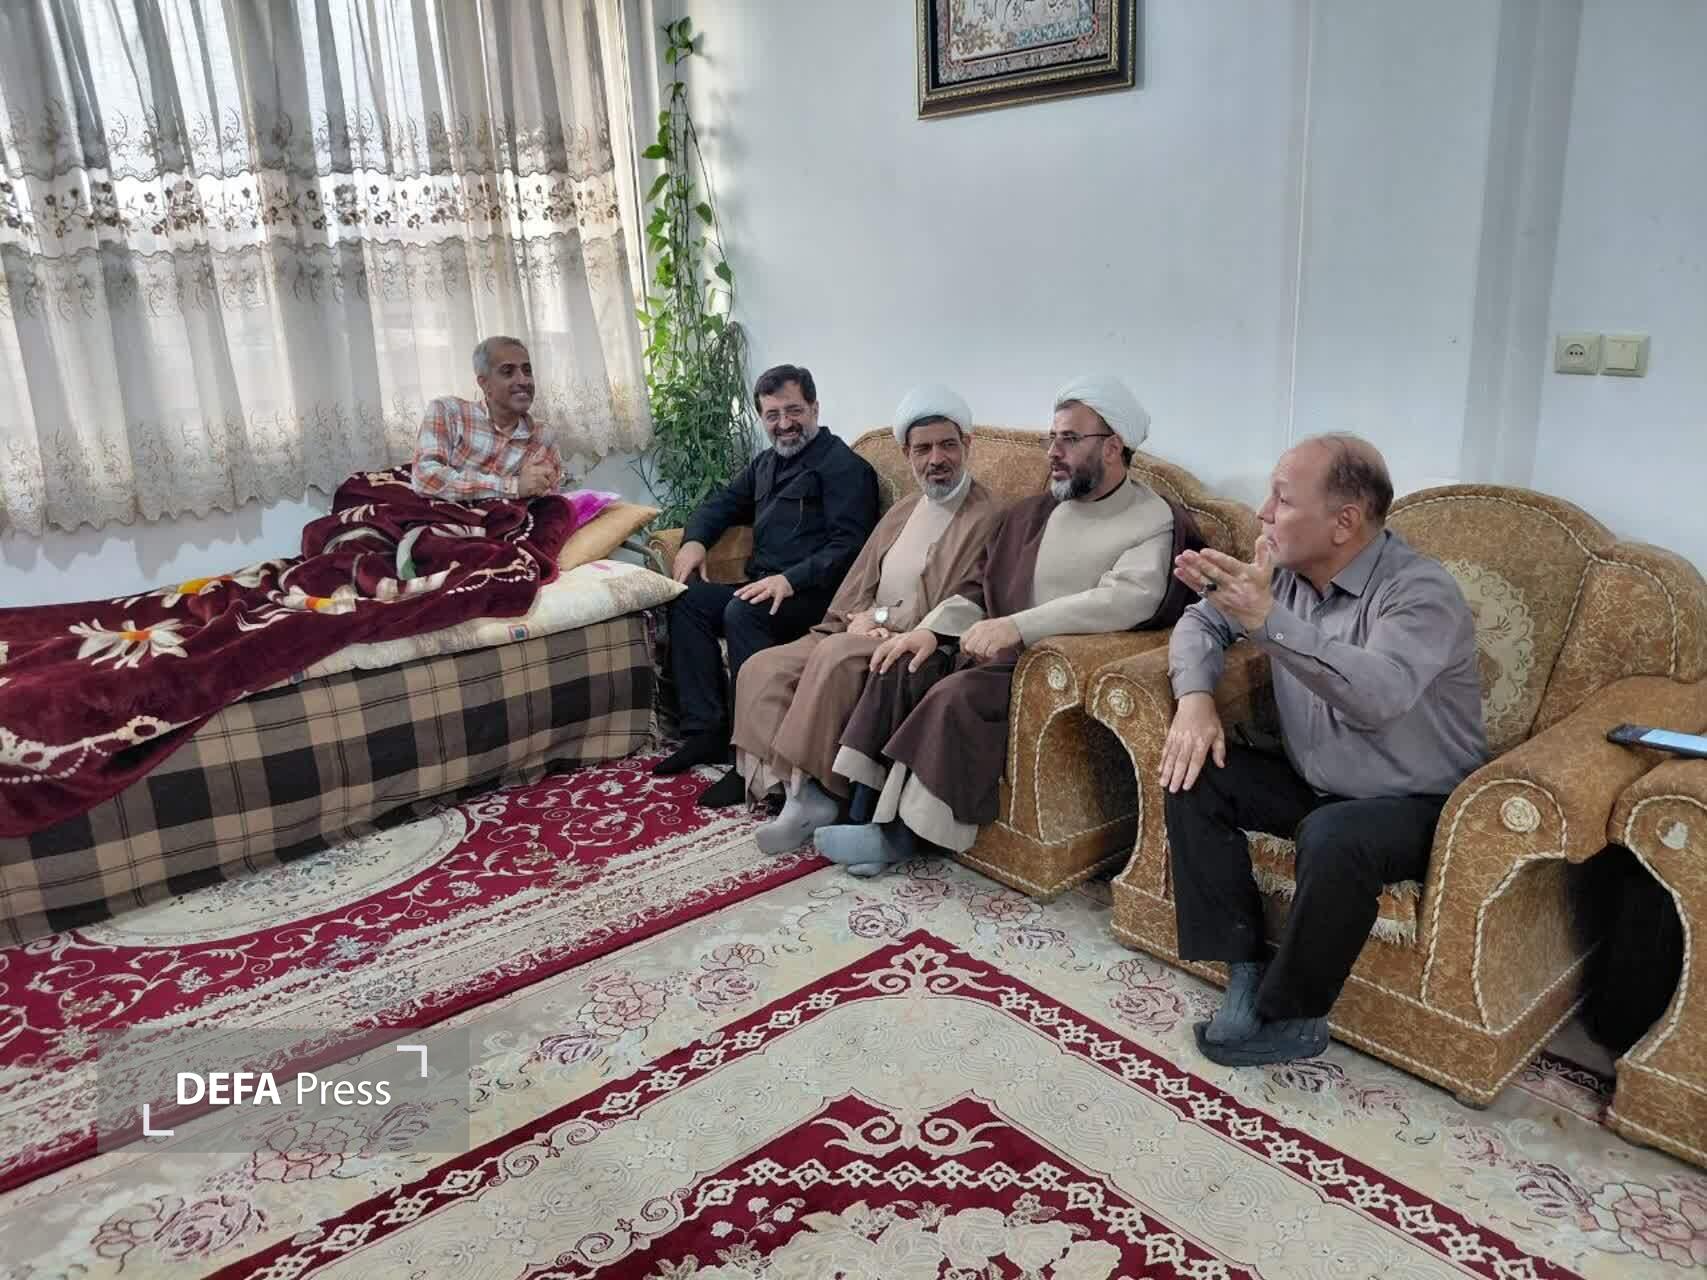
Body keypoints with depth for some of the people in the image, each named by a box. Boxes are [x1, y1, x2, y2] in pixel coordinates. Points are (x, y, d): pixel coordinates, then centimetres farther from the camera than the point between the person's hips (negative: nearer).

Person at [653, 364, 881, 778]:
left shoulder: (843, 466, -5)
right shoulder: (766, 464, 22)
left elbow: (849, 544, -16)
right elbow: (722, 502, 32)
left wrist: (791, 580, -29)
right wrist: (695, 540, 9)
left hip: (815, 593, -8)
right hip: (764, 587, 9)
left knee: (741, 613, -32)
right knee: (688, 601, -9)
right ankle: (707, 732, -10)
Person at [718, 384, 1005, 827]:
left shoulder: (988, 516, -6)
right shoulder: (902, 511, 20)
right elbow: (858, 586, 15)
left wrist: (883, 618, -11)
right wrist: (863, 621, -8)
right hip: (866, 634, 8)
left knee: (838, 655, -35)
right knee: (762, 668, -11)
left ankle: (811, 789, -22)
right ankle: (803, 796, -20)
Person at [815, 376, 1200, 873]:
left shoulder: (1153, 521, -4)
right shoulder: (1032, 513, 17)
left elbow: (1127, 598, -22)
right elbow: (978, 587, 18)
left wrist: (1018, 625, -31)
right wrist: (931, 628, -2)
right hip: (996, 650, 7)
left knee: (959, 695, -29)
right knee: (901, 667, -13)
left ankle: (901, 833, -14)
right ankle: (866, 810, -8)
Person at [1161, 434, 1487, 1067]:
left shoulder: (1421, 590, -23)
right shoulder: (1286, 569, -3)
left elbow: (1378, 695, -42)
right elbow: (1202, 621, 10)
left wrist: (1268, 620, -50)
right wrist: (1196, 695, -11)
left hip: (1416, 804, -7)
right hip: (1313, 783, 7)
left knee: (1333, 838, -36)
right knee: (1194, 777, -11)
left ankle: (1290, 1016, -12)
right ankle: (1247, 969, -8)